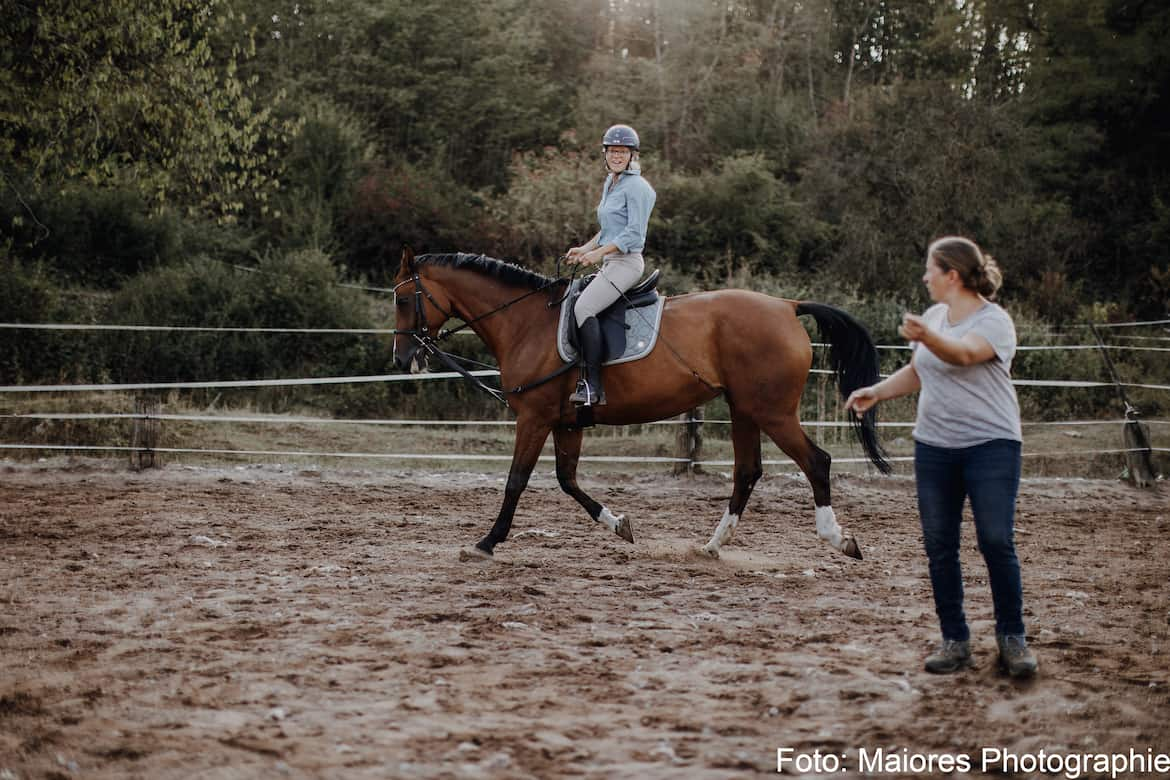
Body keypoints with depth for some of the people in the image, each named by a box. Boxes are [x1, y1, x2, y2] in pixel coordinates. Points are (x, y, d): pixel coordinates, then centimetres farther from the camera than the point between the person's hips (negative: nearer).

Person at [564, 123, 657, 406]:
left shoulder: (636, 187, -11)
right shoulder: (610, 183, 18)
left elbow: (634, 234, -17)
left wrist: (599, 252, -22)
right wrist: (584, 248, 17)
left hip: (626, 262, -10)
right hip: (610, 264, 10)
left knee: (584, 308, -25)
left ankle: (593, 386, -29)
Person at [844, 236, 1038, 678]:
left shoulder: (994, 321, -11)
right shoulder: (933, 316, 11)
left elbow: (964, 354, -33)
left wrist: (926, 338, -51)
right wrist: (877, 392, 12)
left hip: (990, 446, -7)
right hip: (933, 445, 7)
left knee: (996, 542, -10)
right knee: (939, 545, 4)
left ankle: (1012, 638, 3)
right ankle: (954, 641, 11)